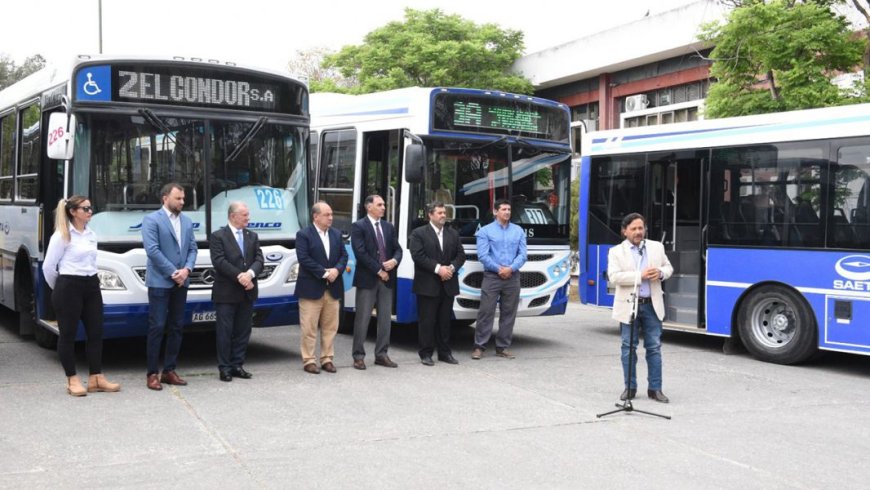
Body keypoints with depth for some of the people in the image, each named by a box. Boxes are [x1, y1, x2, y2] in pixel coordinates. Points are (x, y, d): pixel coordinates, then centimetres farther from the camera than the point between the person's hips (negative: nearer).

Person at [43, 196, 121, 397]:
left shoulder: (91, 235, 12)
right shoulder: (62, 236, -9)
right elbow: (48, 267, -6)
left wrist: (92, 279, 18)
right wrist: (59, 288, 5)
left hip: (91, 286, 7)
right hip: (69, 288, -7)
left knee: (95, 332, 6)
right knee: (68, 334, 3)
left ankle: (96, 378, 12)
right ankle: (72, 380, 10)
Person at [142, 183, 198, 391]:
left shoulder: (187, 221, 13)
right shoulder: (152, 220, -6)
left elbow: (192, 248, 11)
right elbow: (152, 250, -14)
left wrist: (186, 269, -8)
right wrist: (173, 273, -14)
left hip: (181, 282, 6)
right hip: (160, 282, -6)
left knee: (176, 327, 9)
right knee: (157, 327, -4)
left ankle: (169, 371, 16)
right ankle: (152, 374, 1)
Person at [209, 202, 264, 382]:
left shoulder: (252, 236, 13)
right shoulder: (218, 236, -3)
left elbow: (259, 259, 3)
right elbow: (219, 261, -14)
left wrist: (250, 274, -17)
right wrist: (239, 277, -19)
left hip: (247, 293, 5)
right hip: (226, 293, -5)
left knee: (243, 331, 8)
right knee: (225, 331, -1)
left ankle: (237, 365, 16)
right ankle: (224, 368, 5)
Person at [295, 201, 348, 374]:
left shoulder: (336, 234, 12)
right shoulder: (303, 235, -6)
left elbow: (343, 255, 10)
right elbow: (304, 259, -14)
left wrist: (337, 270, -10)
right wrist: (324, 273, -17)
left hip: (332, 288, 6)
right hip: (311, 288, -5)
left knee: (330, 327, 9)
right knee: (309, 328, 0)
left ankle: (327, 359, 18)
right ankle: (308, 360, 8)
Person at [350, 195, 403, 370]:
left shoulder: (389, 227, 14)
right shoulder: (358, 226, -5)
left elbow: (398, 249, 12)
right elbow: (360, 253, -13)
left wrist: (394, 261, -11)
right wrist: (378, 270, -14)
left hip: (387, 279, 6)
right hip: (367, 279, -6)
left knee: (386, 319, 7)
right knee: (363, 319, -2)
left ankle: (381, 354, 15)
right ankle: (359, 356, 6)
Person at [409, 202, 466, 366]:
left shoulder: (453, 234, 14)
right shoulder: (418, 233, -2)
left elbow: (460, 255, 10)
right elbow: (418, 256, -12)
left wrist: (452, 268, -9)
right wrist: (438, 268, -17)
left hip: (448, 285, 5)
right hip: (427, 286, -4)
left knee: (445, 320, 9)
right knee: (427, 321, 0)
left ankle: (445, 352, 16)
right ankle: (426, 354, 6)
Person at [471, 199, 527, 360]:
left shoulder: (518, 231, 12)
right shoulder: (485, 231, 2)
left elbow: (522, 254, 4)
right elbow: (483, 255, -7)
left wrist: (511, 268, -11)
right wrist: (499, 269, -12)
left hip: (512, 277, 3)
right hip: (492, 276, -3)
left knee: (509, 313, 5)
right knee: (486, 312, -6)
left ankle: (503, 347, 13)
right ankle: (479, 346, -1)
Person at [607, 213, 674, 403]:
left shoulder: (657, 247, 9)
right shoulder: (616, 252, -2)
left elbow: (668, 267, 15)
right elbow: (614, 276, -14)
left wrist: (661, 273, -9)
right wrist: (640, 276, -21)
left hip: (652, 305, 2)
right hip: (629, 305, -2)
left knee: (654, 347, 4)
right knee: (628, 348, 4)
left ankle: (655, 388, 11)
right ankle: (630, 387, 14)